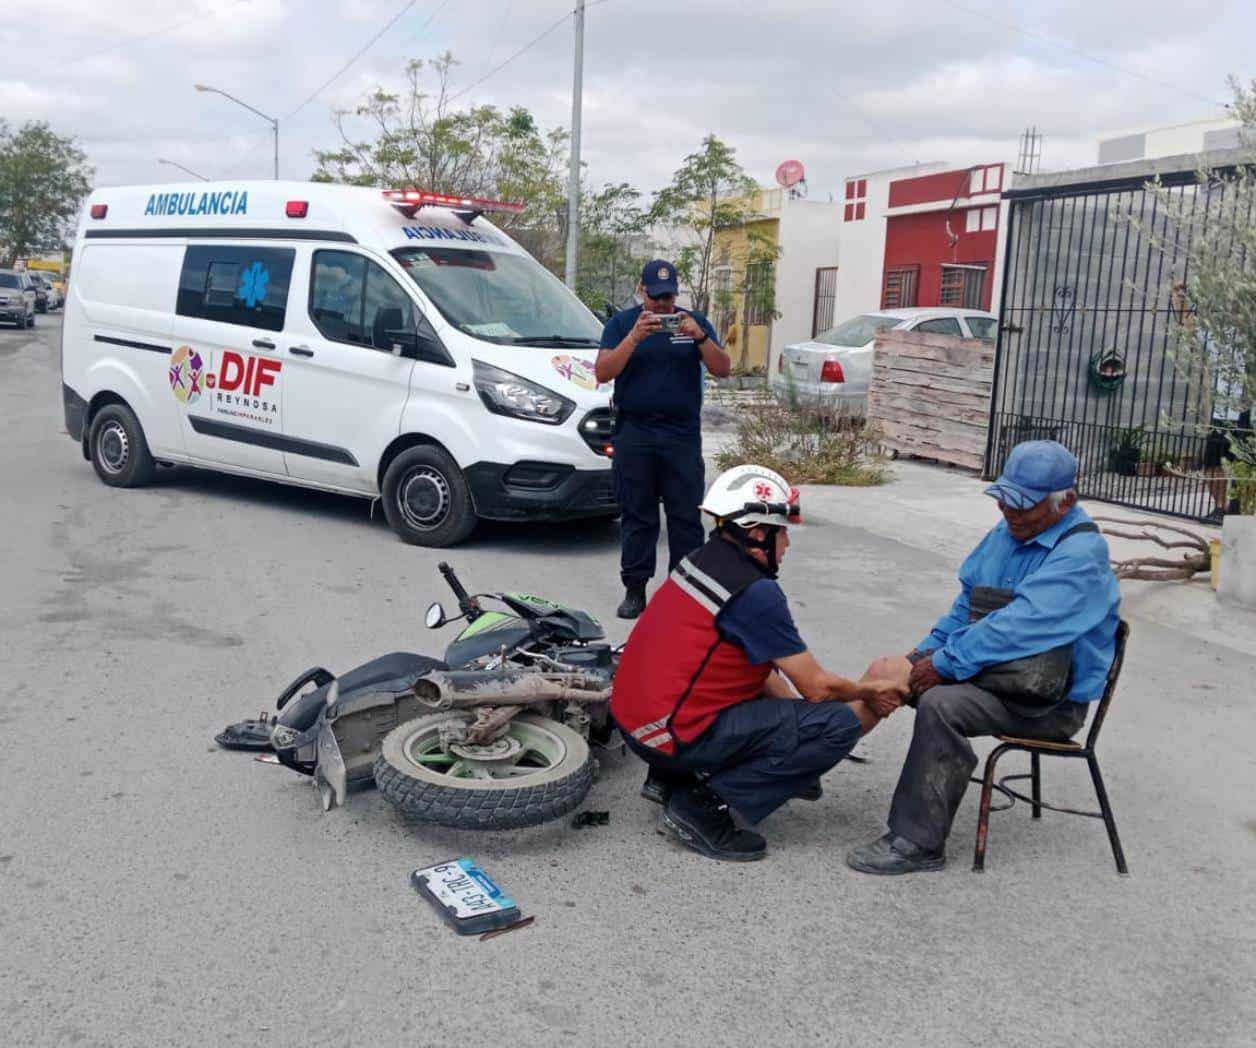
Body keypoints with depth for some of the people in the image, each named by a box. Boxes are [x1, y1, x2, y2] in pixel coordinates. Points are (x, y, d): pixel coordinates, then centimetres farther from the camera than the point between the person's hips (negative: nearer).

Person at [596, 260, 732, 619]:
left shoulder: (695, 322, 10)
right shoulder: (622, 323, 6)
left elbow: (722, 370, 1)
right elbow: (603, 372, -6)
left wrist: (700, 337, -15)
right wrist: (635, 337, -18)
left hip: (683, 435, 1)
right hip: (634, 434, -1)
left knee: (686, 516, 1)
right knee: (636, 516, 3)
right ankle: (635, 589, 9)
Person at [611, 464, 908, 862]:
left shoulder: (701, 560, 9)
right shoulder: (756, 593, -17)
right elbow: (817, 687, -7)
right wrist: (867, 692, 12)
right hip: (672, 734, -9)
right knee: (841, 724, -8)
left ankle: (670, 776, 17)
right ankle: (705, 804, -8)